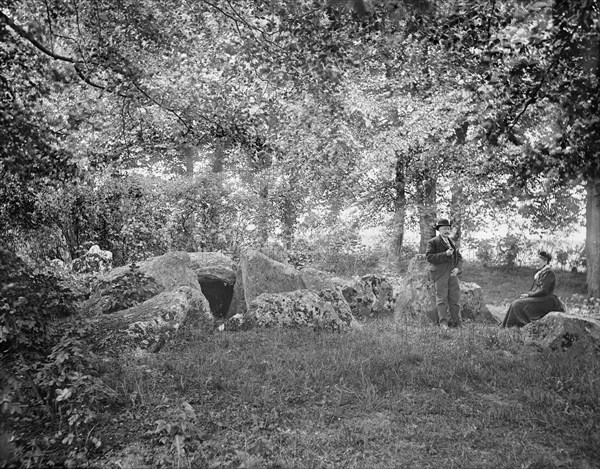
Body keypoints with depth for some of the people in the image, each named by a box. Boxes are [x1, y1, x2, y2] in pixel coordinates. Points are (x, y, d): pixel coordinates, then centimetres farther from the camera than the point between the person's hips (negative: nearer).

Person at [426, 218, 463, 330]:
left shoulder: (452, 242, 21)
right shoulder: (432, 242, 2)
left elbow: (459, 257, 19)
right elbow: (429, 257, -10)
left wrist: (458, 268, -1)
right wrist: (445, 254, -17)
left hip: (452, 273, 6)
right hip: (439, 273, -6)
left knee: (455, 297, 3)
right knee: (441, 298, -7)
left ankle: (456, 322, 9)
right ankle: (443, 323, -5)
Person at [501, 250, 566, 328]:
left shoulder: (548, 273, -13)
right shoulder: (542, 272, 16)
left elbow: (543, 291, -20)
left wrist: (528, 294, -13)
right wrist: (527, 294, 2)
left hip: (545, 302, -9)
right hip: (540, 299, 9)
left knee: (517, 304, -19)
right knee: (514, 304, -3)